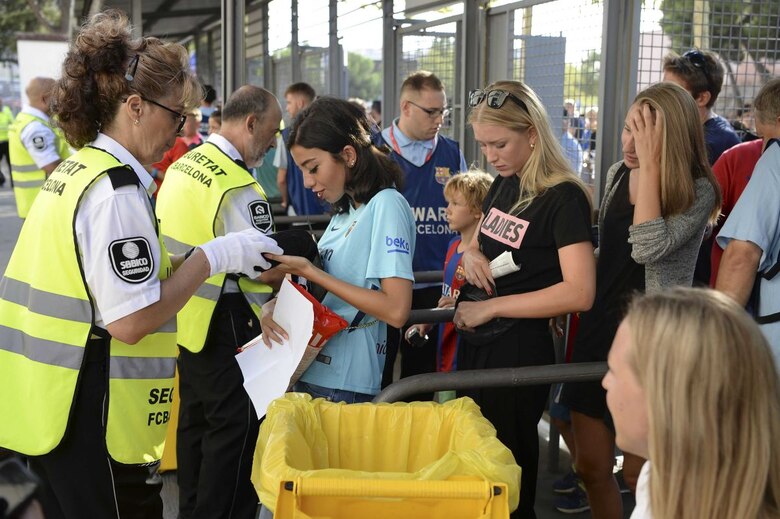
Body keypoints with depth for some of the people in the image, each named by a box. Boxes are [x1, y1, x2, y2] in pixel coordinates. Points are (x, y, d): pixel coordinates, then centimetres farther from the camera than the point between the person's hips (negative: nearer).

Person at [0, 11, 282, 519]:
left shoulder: (77, 170, 9)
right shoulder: (116, 191, -20)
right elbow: (130, 321, -23)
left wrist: (204, 261, 10)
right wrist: (213, 256, -16)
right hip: (90, 421, -9)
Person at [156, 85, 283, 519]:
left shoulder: (183, 165, 6)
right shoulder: (239, 190, -23)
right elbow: (265, 272, -22)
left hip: (183, 315, 9)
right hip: (225, 324, -9)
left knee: (196, 418, 21)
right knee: (237, 427, 3)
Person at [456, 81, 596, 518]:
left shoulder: (564, 198, -16)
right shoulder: (504, 186, 7)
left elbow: (579, 293, -24)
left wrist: (492, 307, -21)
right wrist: (471, 254, -1)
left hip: (519, 350, -8)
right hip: (474, 341, 8)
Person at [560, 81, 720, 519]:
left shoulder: (698, 191, -14)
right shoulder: (618, 174, 5)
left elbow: (648, 248, -30)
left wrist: (649, 166, -26)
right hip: (599, 327, 6)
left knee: (639, 473, 5)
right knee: (591, 466, 12)